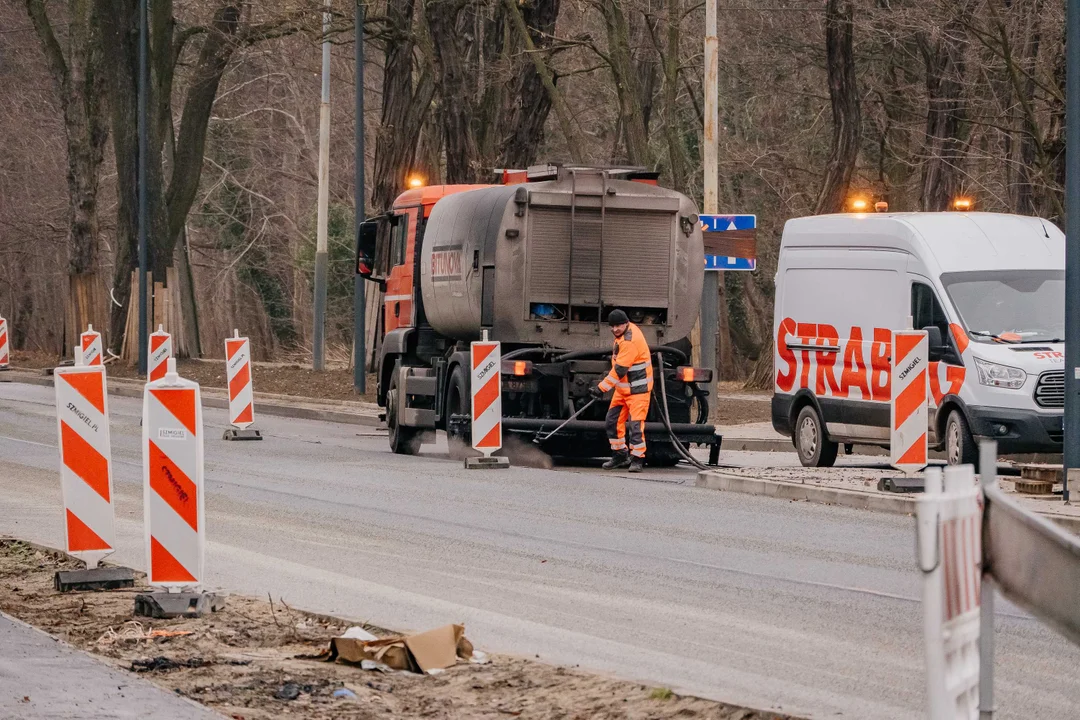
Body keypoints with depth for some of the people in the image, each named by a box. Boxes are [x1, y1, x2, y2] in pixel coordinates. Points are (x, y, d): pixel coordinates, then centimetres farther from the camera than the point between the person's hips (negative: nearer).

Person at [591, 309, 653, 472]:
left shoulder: (630, 341, -25)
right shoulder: (626, 331, 6)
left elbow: (619, 370, -26)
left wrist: (602, 387, -23)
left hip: (637, 389, -10)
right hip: (622, 388, 10)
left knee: (635, 423, -13)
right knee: (613, 421, 9)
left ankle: (637, 459, -7)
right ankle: (620, 455, 20)